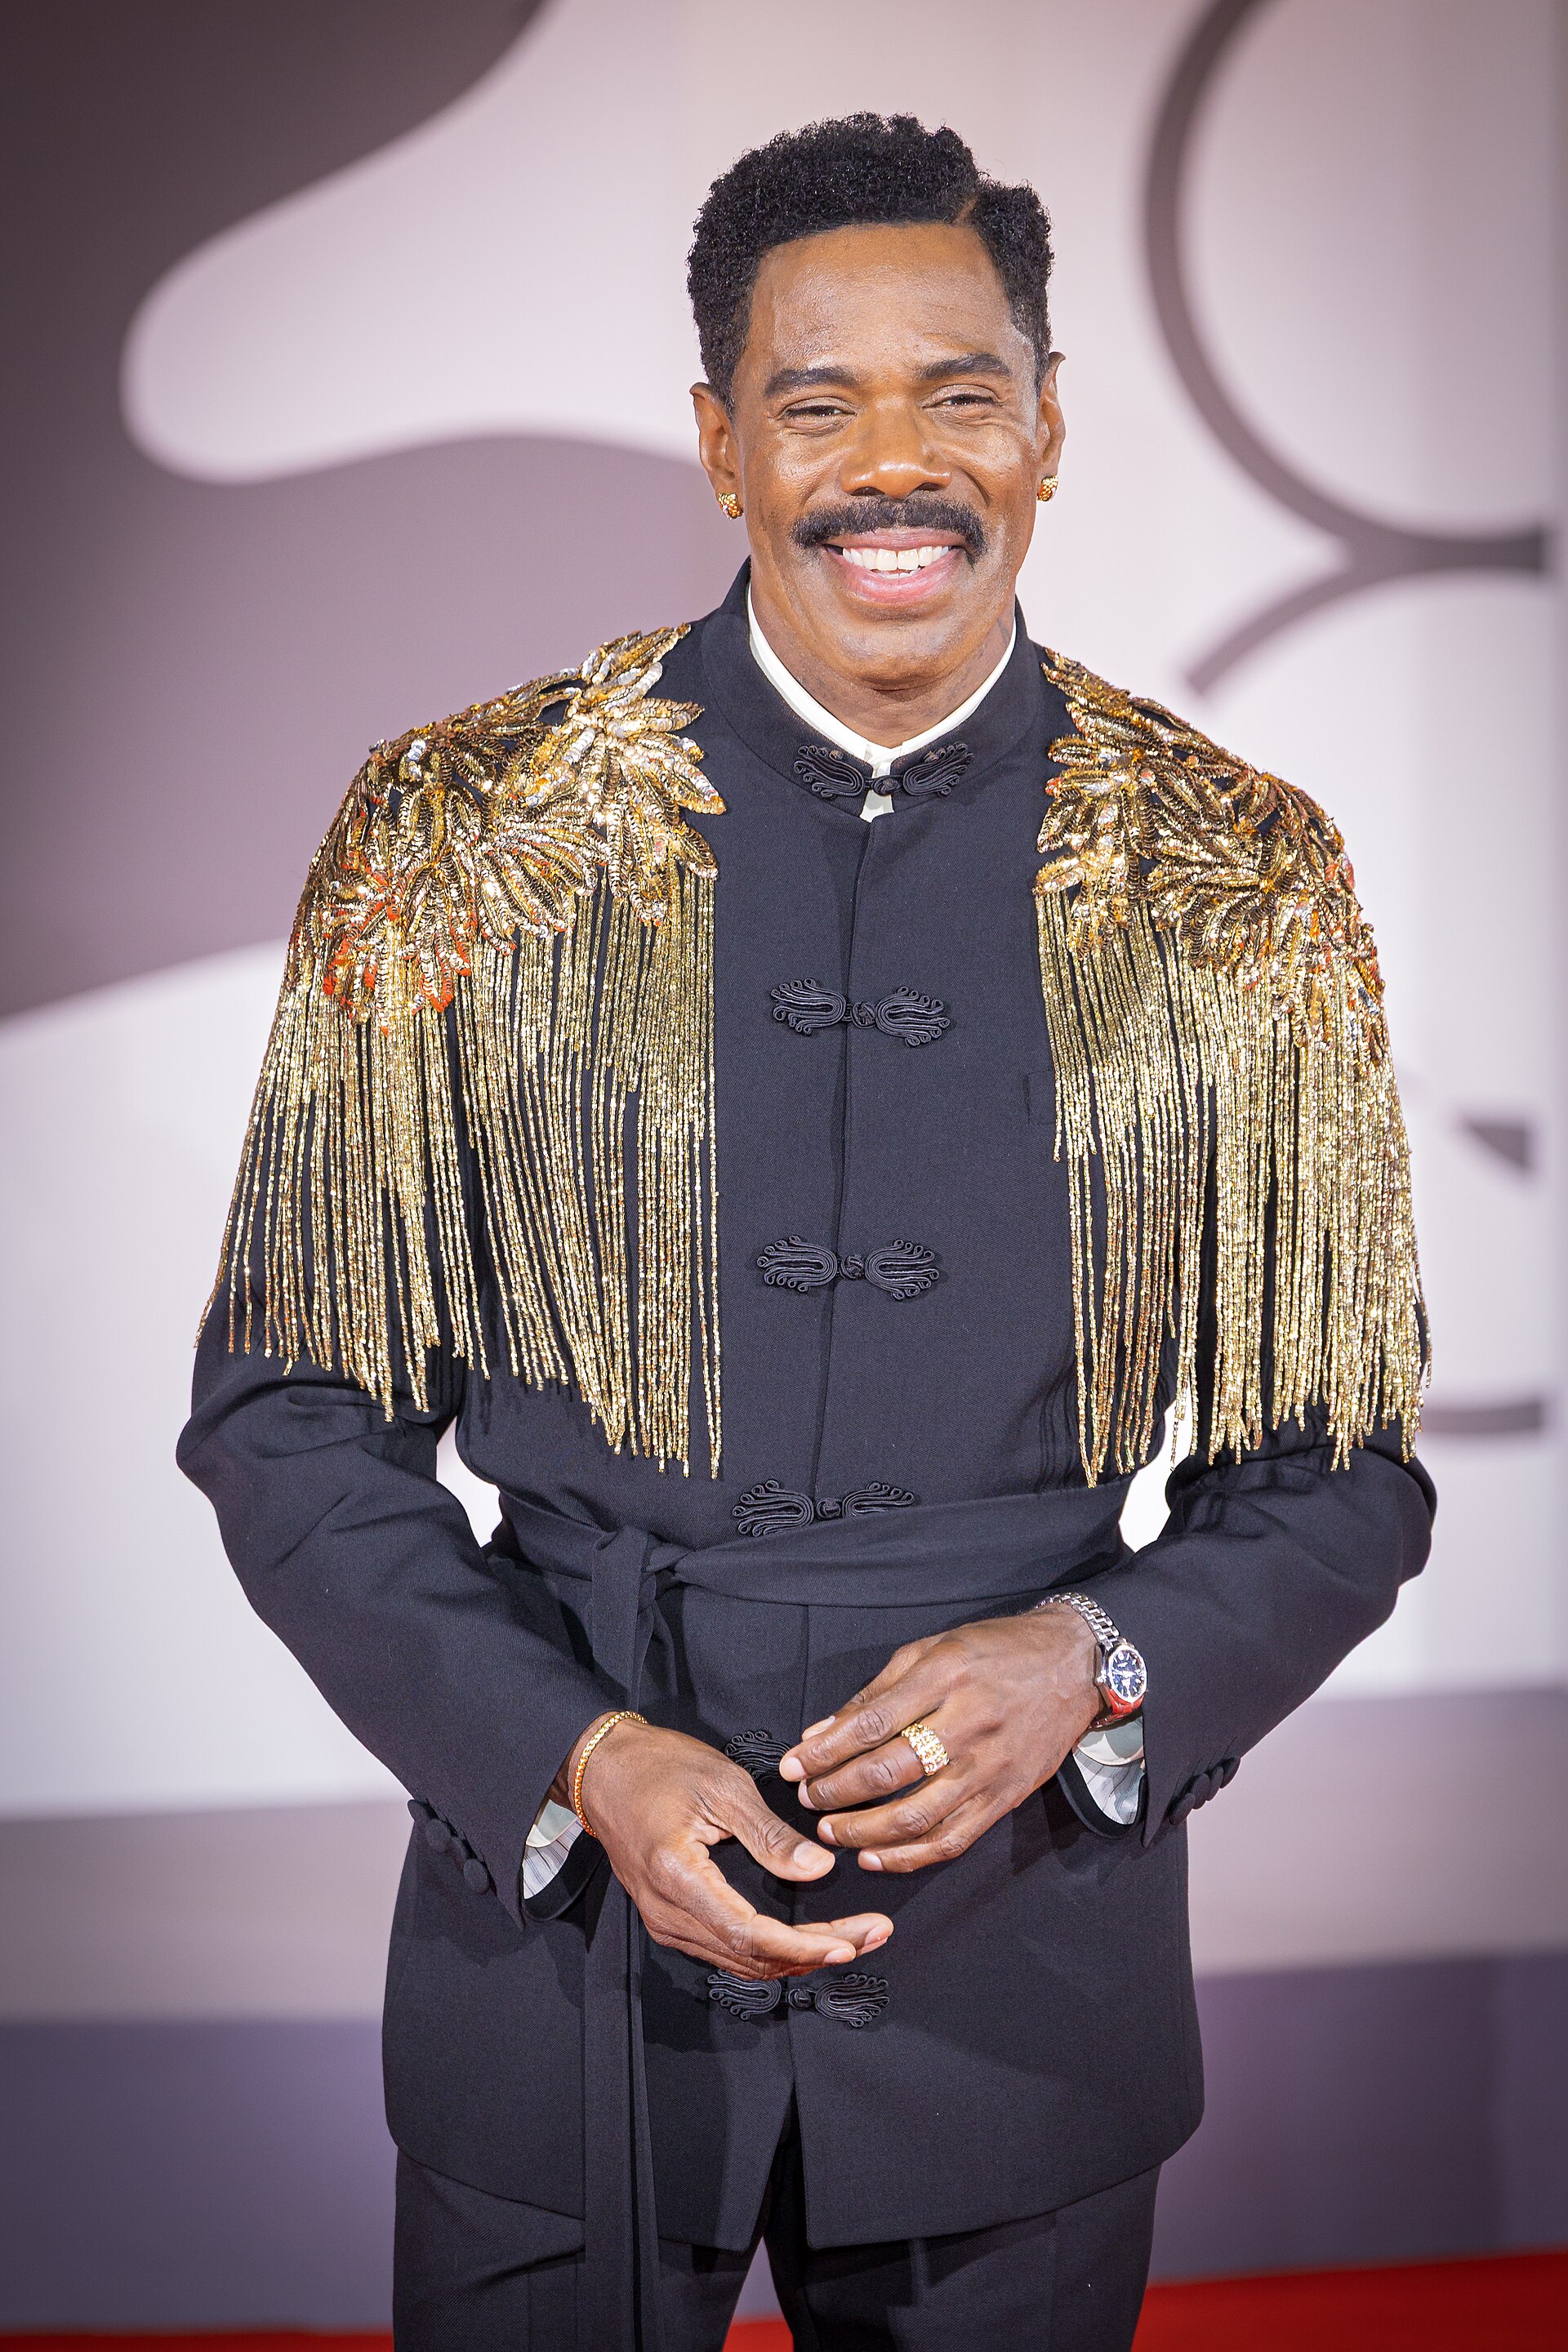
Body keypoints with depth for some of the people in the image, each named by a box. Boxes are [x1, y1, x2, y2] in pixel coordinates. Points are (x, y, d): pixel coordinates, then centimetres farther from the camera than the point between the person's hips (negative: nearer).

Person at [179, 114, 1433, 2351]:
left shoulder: (1245, 883, -2)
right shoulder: (458, 836, -4)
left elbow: (1345, 1467, 3)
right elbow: (290, 1410, -2)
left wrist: (1094, 1660, -15)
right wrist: (577, 1757, -15)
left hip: (1028, 1968, 1)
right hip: (562, 1926, 0)